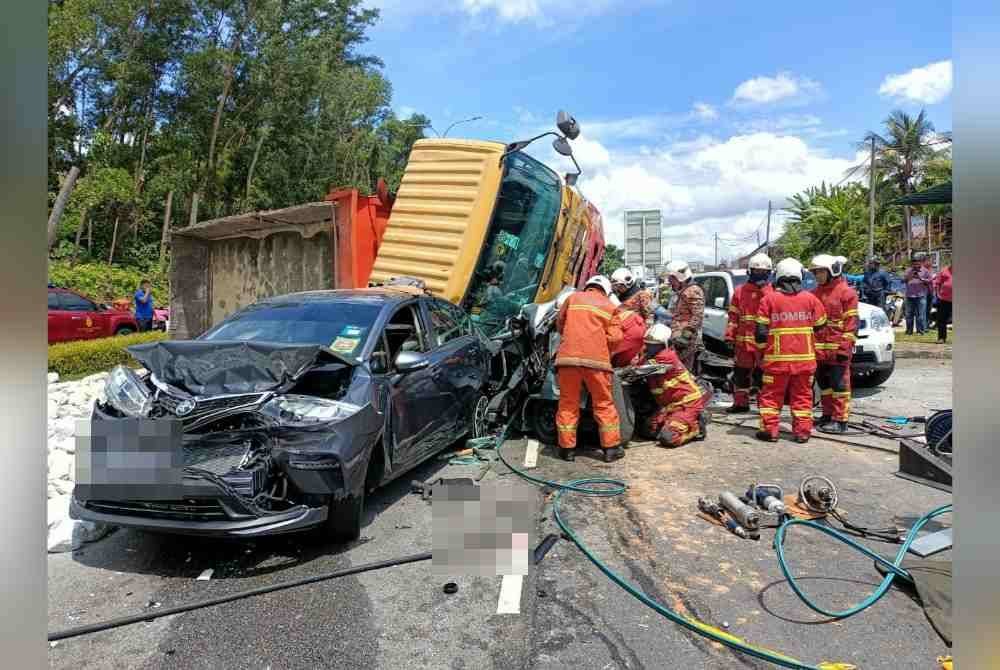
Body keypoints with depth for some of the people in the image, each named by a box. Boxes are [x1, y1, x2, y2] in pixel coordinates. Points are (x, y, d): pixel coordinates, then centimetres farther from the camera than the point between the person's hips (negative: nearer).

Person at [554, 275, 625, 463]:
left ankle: (567, 448, 13)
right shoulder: (610, 307, 13)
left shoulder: (573, 297, 15)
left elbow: (559, 323, 23)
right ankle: (611, 448, 14)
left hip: (568, 356, 1)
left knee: (568, 403, 9)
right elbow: (615, 337, 3)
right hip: (596, 359, -1)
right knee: (604, 404, 10)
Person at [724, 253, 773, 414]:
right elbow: (733, 316, 7)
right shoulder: (740, 292, 9)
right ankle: (740, 403, 21)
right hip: (743, 342, 2)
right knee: (740, 373, 9)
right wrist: (730, 337, 0)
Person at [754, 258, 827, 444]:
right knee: (802, 395, 12)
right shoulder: (810, 298, 1)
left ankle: (769, 430, 7)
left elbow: (761, 331, -6)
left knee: (771, 394, 8)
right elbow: (820, 324, 13)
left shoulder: (769, 299, -6)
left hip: (777, 358, -2)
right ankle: (802, 431, 13)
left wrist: (762, 345, 11)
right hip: (805, 358, 2)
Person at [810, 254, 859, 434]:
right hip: (818, 348, 7)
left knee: (839, 384, -4)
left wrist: (845, 346, -16)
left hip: (837, 348, -7)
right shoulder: (815, 293, 16)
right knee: (824, 384, 13)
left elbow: (851, 322, -10)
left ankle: (840, 420, -1)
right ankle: (828, 415, 23)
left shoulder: (846, 292, -6)